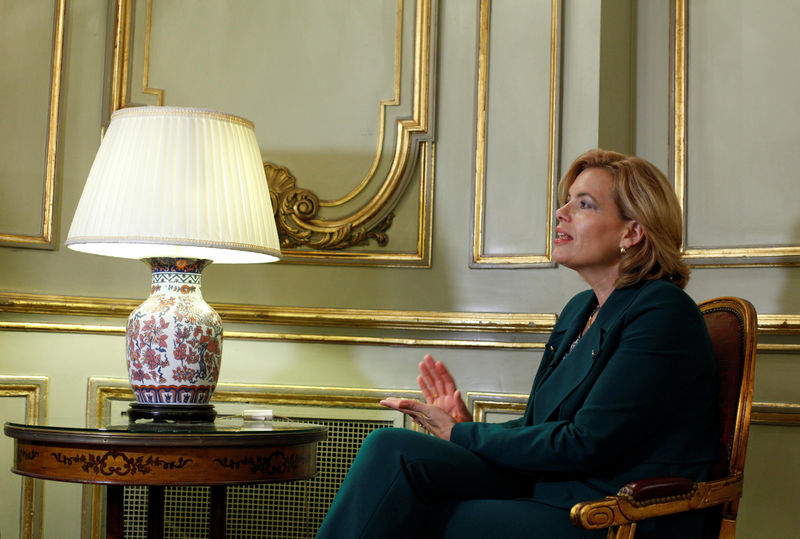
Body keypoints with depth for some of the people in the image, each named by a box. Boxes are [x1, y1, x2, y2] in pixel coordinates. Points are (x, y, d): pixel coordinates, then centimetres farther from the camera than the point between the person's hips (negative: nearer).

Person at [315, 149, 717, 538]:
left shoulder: (663, 313, -13)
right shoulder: (580, 310, 16)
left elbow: (586, 444, -18)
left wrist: (461, 435, -10)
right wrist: (467, 424, -2)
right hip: (550, 490, 8)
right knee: (391, 449, -13)